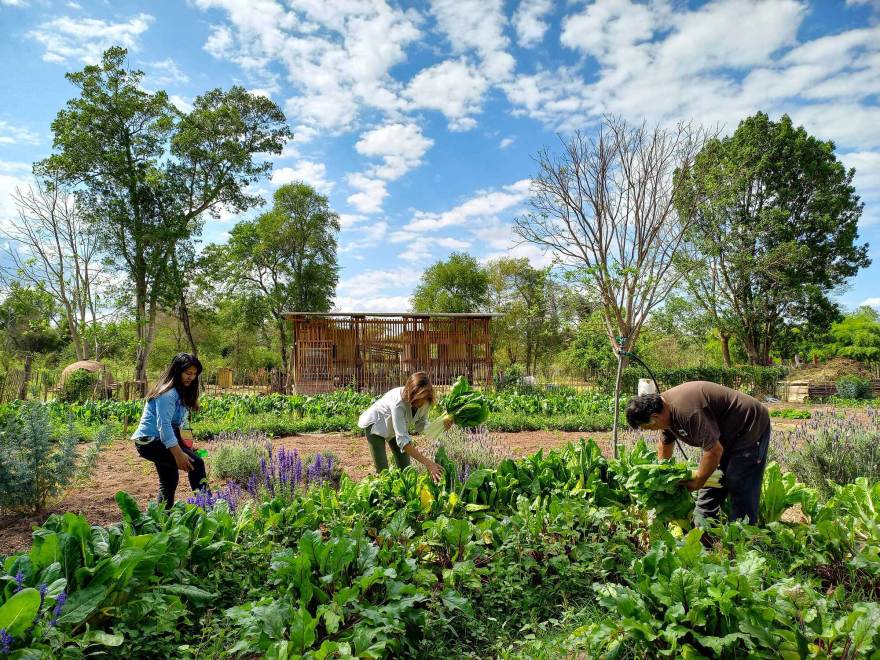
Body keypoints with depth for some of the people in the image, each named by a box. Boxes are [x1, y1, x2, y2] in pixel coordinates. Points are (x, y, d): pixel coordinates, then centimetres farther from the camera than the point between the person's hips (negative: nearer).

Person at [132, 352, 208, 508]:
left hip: (159, 441, 11)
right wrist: (179, 454, -32)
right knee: (196, 464, -21)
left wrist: (184, 447, 7)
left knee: (169, 481, 18)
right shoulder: (167, 393, -19)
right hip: (150, 441, -11)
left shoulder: (181, 392, 12)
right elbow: (164, 425, -27)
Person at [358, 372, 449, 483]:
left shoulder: (425, 402, -23)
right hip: (376, 424, -6)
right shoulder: (398, 402, -42)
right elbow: (402, 439, -45)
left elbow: (420, 426, -9)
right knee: (382, 470, -12)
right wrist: (428, 463, -50)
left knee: (405, 468, 1)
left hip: (398, 426, 6)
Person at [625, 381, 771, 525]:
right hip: (724, 436, 10)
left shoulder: (687, 410, -35)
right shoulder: (664, 406, -5)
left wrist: (698, 481, -16)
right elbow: (665, 443, 12)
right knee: (708, 492, 10)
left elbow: (715, 451, -31)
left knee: (740, 492, -11)